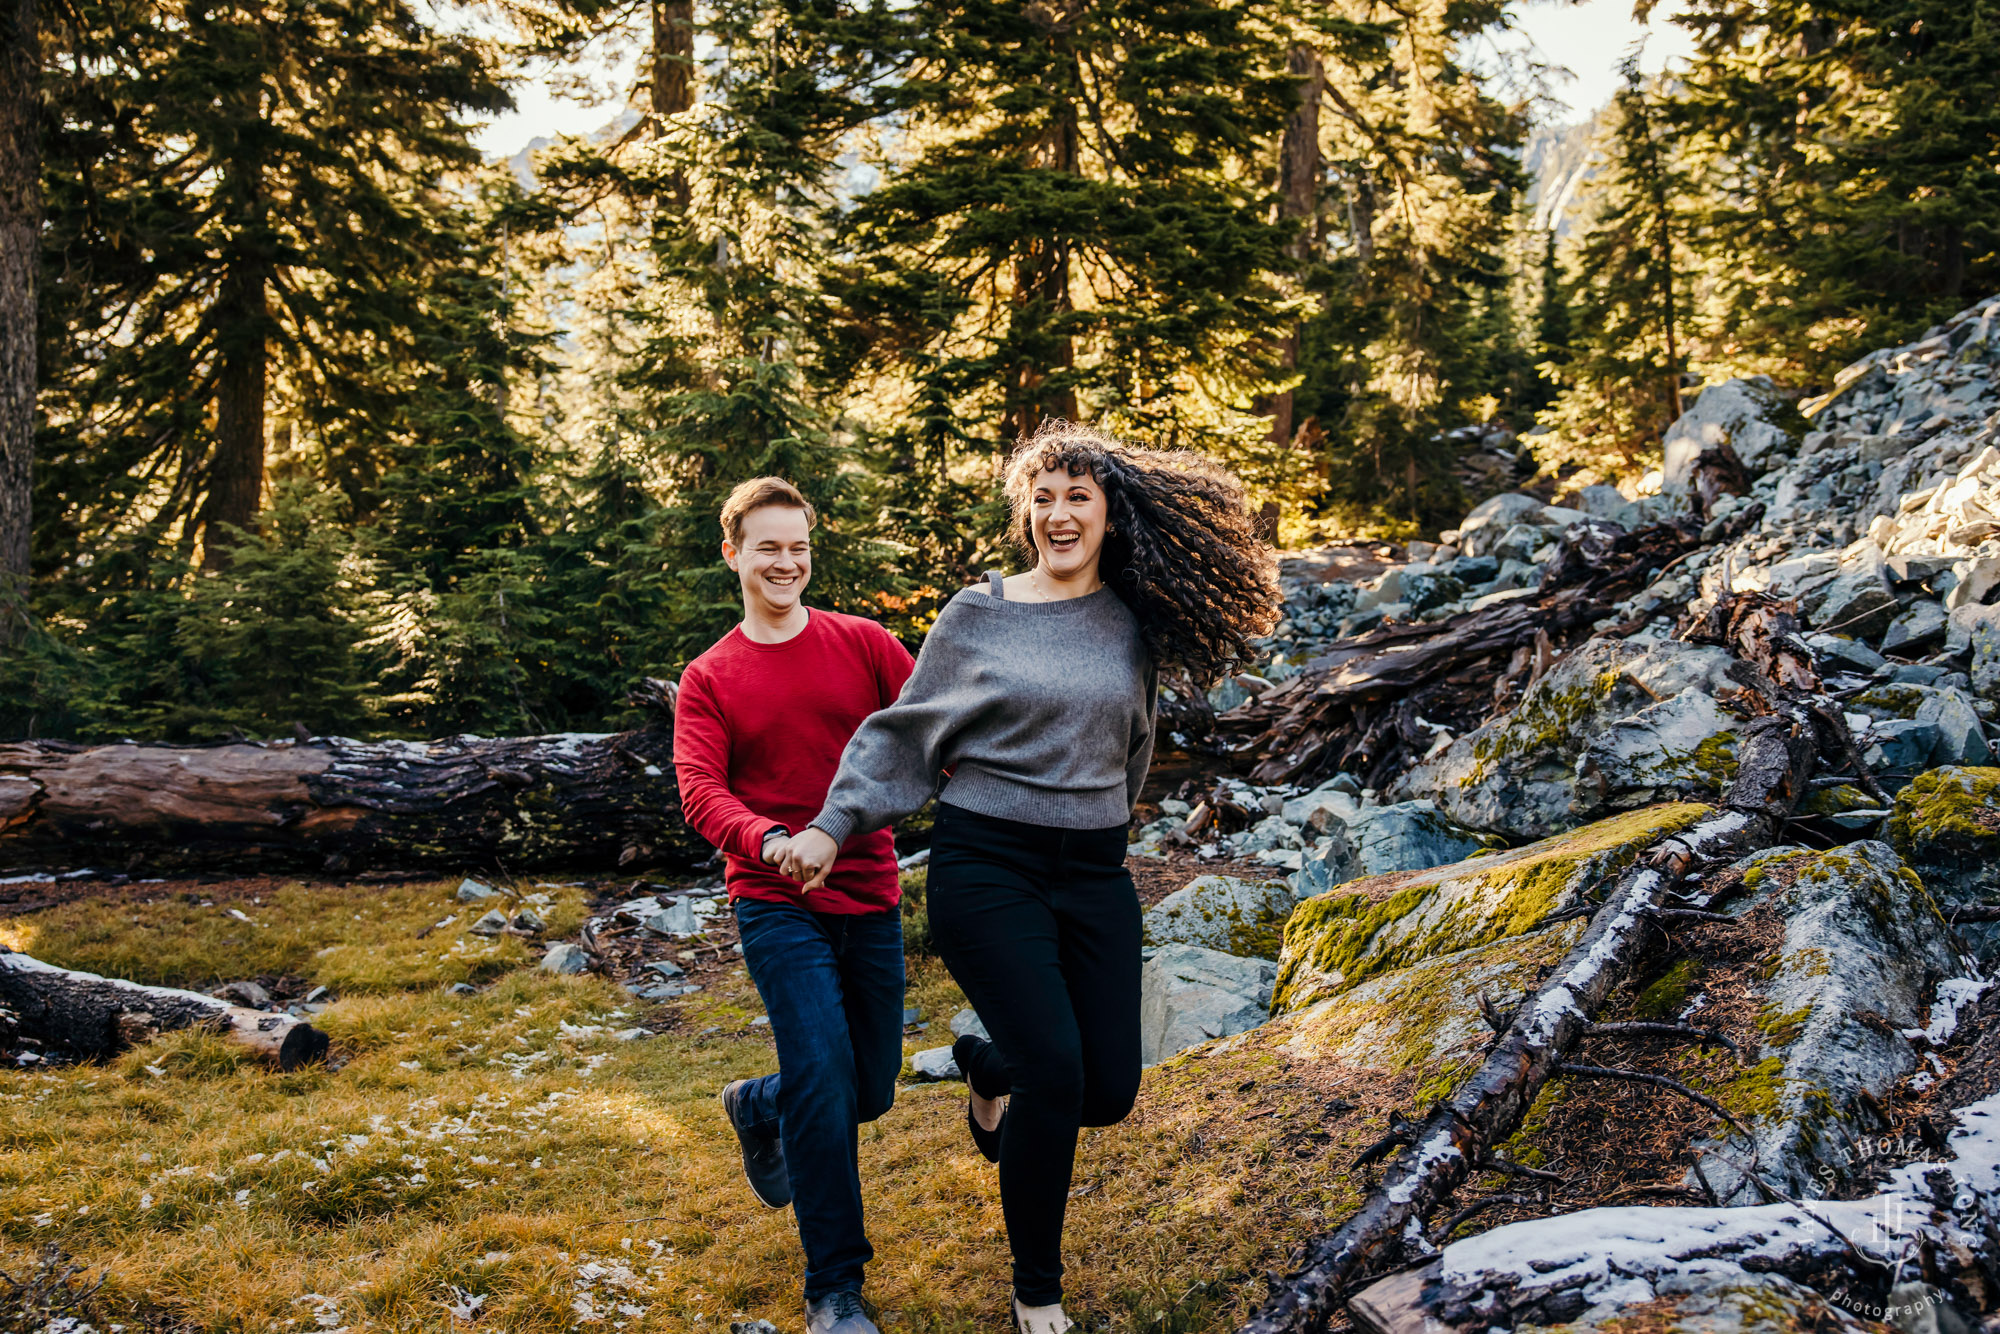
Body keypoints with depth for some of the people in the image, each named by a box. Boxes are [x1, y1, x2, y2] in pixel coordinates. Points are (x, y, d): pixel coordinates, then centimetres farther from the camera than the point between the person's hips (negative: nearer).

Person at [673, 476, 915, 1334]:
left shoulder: (863, 645, 5)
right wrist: (770, 839, -31)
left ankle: (758, 1106, 45)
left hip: (869, 900, 3)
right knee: (824, 1078, -15)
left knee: (869, 1091, 12)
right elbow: (699, 790, -10)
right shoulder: (709, 679, 2)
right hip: (778, 907, -3)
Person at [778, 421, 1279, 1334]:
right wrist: (833, 825, -6)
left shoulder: (1133, 624, 6)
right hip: (987, 864, -4)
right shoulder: (975, 616, -2)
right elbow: (905, 733, 2)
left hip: (1093, 872, 4)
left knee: (1109, 1090, 0)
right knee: (1055, 1072, -14)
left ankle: (989, 1069, 36)